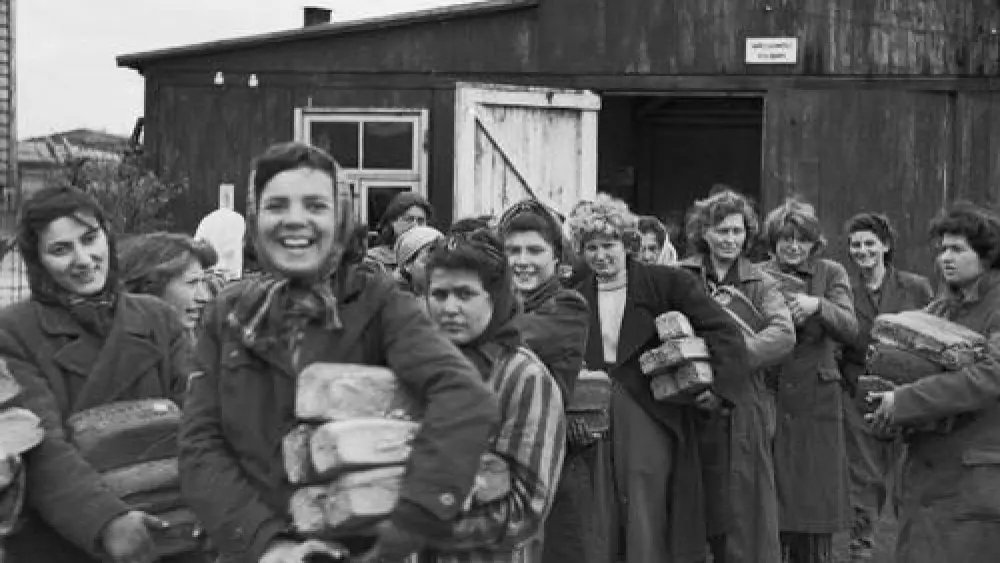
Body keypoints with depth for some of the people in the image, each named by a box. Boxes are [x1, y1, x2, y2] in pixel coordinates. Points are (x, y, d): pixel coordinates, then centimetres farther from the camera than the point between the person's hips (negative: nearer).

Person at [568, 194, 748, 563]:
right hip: (595, 415, 3)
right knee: (600, 524, 2)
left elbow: (724, 331, -6)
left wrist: (721, 385, -16)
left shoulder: (665, 283, -2)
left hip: (651, 415, -3)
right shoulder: (577, 296, 10)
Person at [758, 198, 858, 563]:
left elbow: (850, 330, -10)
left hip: (816, 405, 0)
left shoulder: (831, 274, 4)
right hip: (767, 402, 1)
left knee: (815, 507, 1)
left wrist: (817, 305, -27)